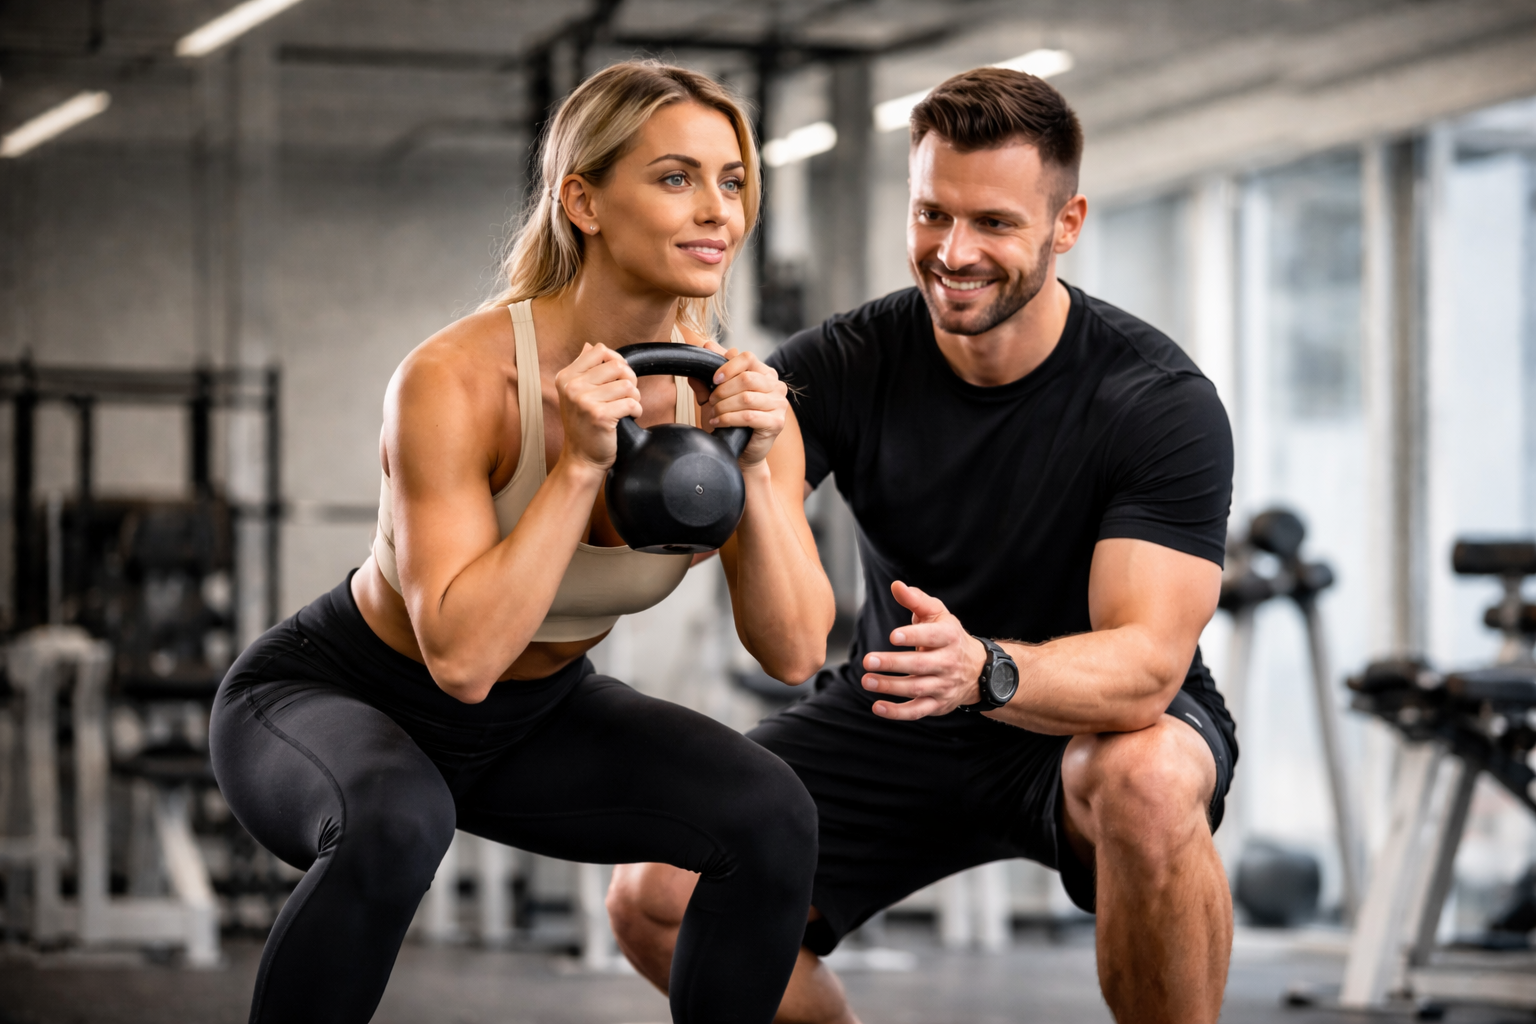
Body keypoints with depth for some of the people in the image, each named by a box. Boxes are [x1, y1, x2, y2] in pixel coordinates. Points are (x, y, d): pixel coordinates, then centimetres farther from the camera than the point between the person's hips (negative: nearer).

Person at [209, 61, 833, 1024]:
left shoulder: (734, 392, -15)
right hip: (328, 696, -5)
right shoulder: (457, 378, -30)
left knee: (772, 818, -18)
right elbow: (461, 655, -36)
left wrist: (755, 470, -30)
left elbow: (795, 652, -17)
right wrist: (581, 464, -39)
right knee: (396, 823, -39)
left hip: (534, 715, 5)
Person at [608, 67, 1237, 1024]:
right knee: (659, 902, -16)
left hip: (1095, 718, -3)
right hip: (896, 727, 3)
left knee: (1149, 782, -40)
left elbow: (1144, 665, -32)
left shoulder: (1160, 400, -22)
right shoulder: (849, 364, -14)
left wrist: (982, 670, -52)